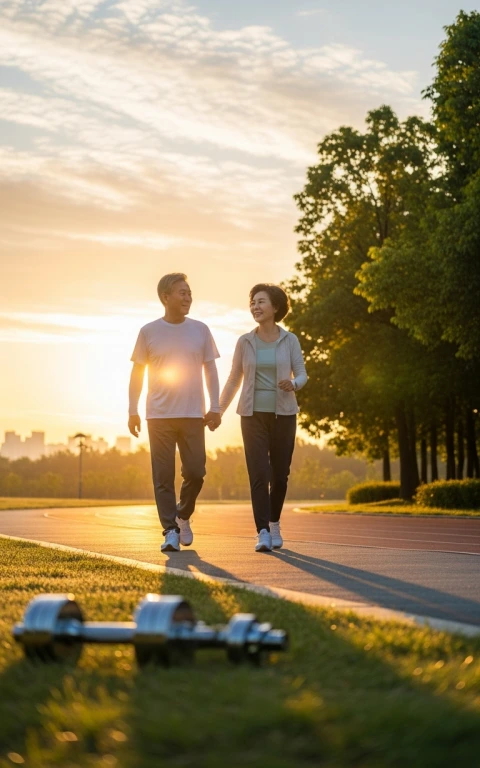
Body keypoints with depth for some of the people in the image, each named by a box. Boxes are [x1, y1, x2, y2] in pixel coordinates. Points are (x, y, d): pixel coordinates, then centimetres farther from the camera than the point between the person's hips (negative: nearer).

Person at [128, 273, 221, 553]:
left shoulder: (200, 330, 6)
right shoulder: (149, 332, 1)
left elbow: (211, 370, 9)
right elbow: (137, 373, 5)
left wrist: (215, 408, 1)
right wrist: (133, 411, 1)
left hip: (193, 415, 2)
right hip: (159, 415, -1)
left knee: (195, 472, 0)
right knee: (163, 476, -2)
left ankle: (183, 516, 25)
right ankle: (170, 531, 3)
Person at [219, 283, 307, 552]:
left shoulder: (290, 340, 0)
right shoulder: (245, 342, 3)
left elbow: (302, 375, -1)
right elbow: (234, 380, 9)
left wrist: (292, 384, -25)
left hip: (283, 414, 0)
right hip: (254, 414, 0)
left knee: (280, 474, 6)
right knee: (259, 474, -12)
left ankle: (274, 524, 30)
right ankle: (263, 533, -13)